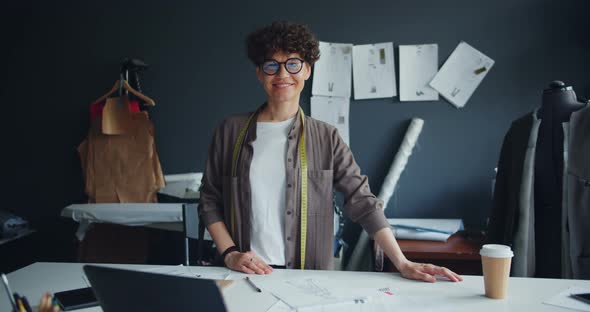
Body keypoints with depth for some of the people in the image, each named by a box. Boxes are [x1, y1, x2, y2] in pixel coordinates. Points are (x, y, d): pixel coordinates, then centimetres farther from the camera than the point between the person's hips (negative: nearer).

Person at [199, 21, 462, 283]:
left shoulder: (326, 138, 4)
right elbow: (210, 201, 8)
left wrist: (402, 263, -10)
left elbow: (363, 202, -1)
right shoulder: (231, 131, 5)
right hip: (245, 273, 0)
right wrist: (229, 254, -6)